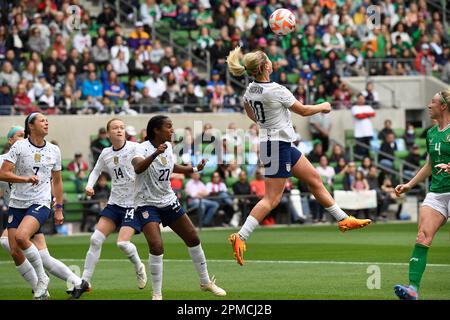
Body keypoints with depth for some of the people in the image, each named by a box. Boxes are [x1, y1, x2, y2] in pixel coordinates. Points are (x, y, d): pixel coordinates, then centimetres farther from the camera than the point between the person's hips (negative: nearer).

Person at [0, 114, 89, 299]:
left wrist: (59, 208, 18)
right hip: (17, 205, 1)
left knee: (21, 236, -29)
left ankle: (42, 278, -12)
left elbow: (57, 181, 19)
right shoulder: (19, 147, -2)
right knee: (15, 253, -6)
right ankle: (41, 293, 5)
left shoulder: (54, 151, 6)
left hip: (40, 204, -1)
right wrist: (26, 179, -22)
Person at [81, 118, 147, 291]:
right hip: (114, 203, 5)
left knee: (123, 243, -18)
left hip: (134, 203, -5)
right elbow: (96, 171, 22)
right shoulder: (105, 154, 7)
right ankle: (85, 280, 0)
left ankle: (139, 268, 14)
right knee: (96, 239, -7)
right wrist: (89, 186, 5)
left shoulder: (134, 148, -9)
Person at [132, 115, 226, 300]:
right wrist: (155, 154, -58)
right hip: (147, 204, -7)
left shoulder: (168, 147, 1)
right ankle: (157, 295, -9)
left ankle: (205, 282, 27)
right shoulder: (143, 148, -21)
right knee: (156, 246, -22)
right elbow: (138, 168, -44)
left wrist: (194, 169, 13)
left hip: (168, 201, 7)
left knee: (193, 238, 9)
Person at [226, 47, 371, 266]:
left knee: (314, 179, 17)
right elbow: (303, 110, -9)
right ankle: (240, 237, -10)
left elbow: (251, 114, 21)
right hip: (277, 146, -10)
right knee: (272, 199, -8)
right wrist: (323, 107, 10)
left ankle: (343, 219, 25)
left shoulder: (250, 90, 1)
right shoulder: (276, 91, -23)